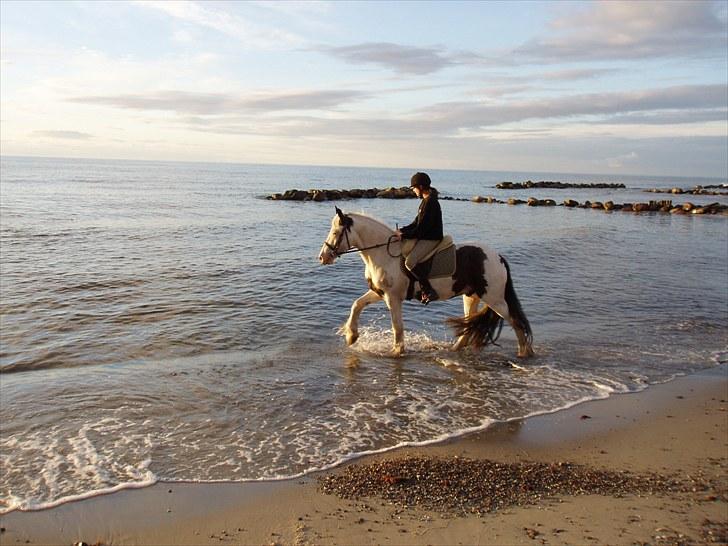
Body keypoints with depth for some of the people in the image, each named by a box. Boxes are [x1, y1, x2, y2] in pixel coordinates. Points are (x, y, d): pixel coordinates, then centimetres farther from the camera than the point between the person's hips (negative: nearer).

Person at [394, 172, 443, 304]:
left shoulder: (430, 203, -19)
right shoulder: (426, 201, 14)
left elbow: (421, 229, -22)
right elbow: (417, 223, 18)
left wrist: (403, 235, -17)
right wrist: (401, 230, 9)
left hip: (431, 239, -11)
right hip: (424, 237, 11)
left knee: (410, 262, -24)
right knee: (400, 251, 11)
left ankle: (429, 291, -18)